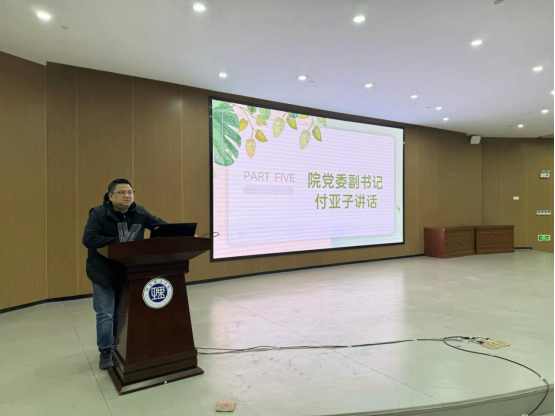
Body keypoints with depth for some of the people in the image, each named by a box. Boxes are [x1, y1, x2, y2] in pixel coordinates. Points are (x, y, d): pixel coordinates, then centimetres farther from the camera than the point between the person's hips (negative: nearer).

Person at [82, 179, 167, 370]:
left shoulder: (140, 213, -4)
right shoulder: (98, 214, -15)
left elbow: (161, 225, 2)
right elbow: (88, 239, -25)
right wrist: (118, 242, -32)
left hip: (130, 271, 4)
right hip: (104, 272, -4)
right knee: (105, 314, 4)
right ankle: (106, 351, 20)